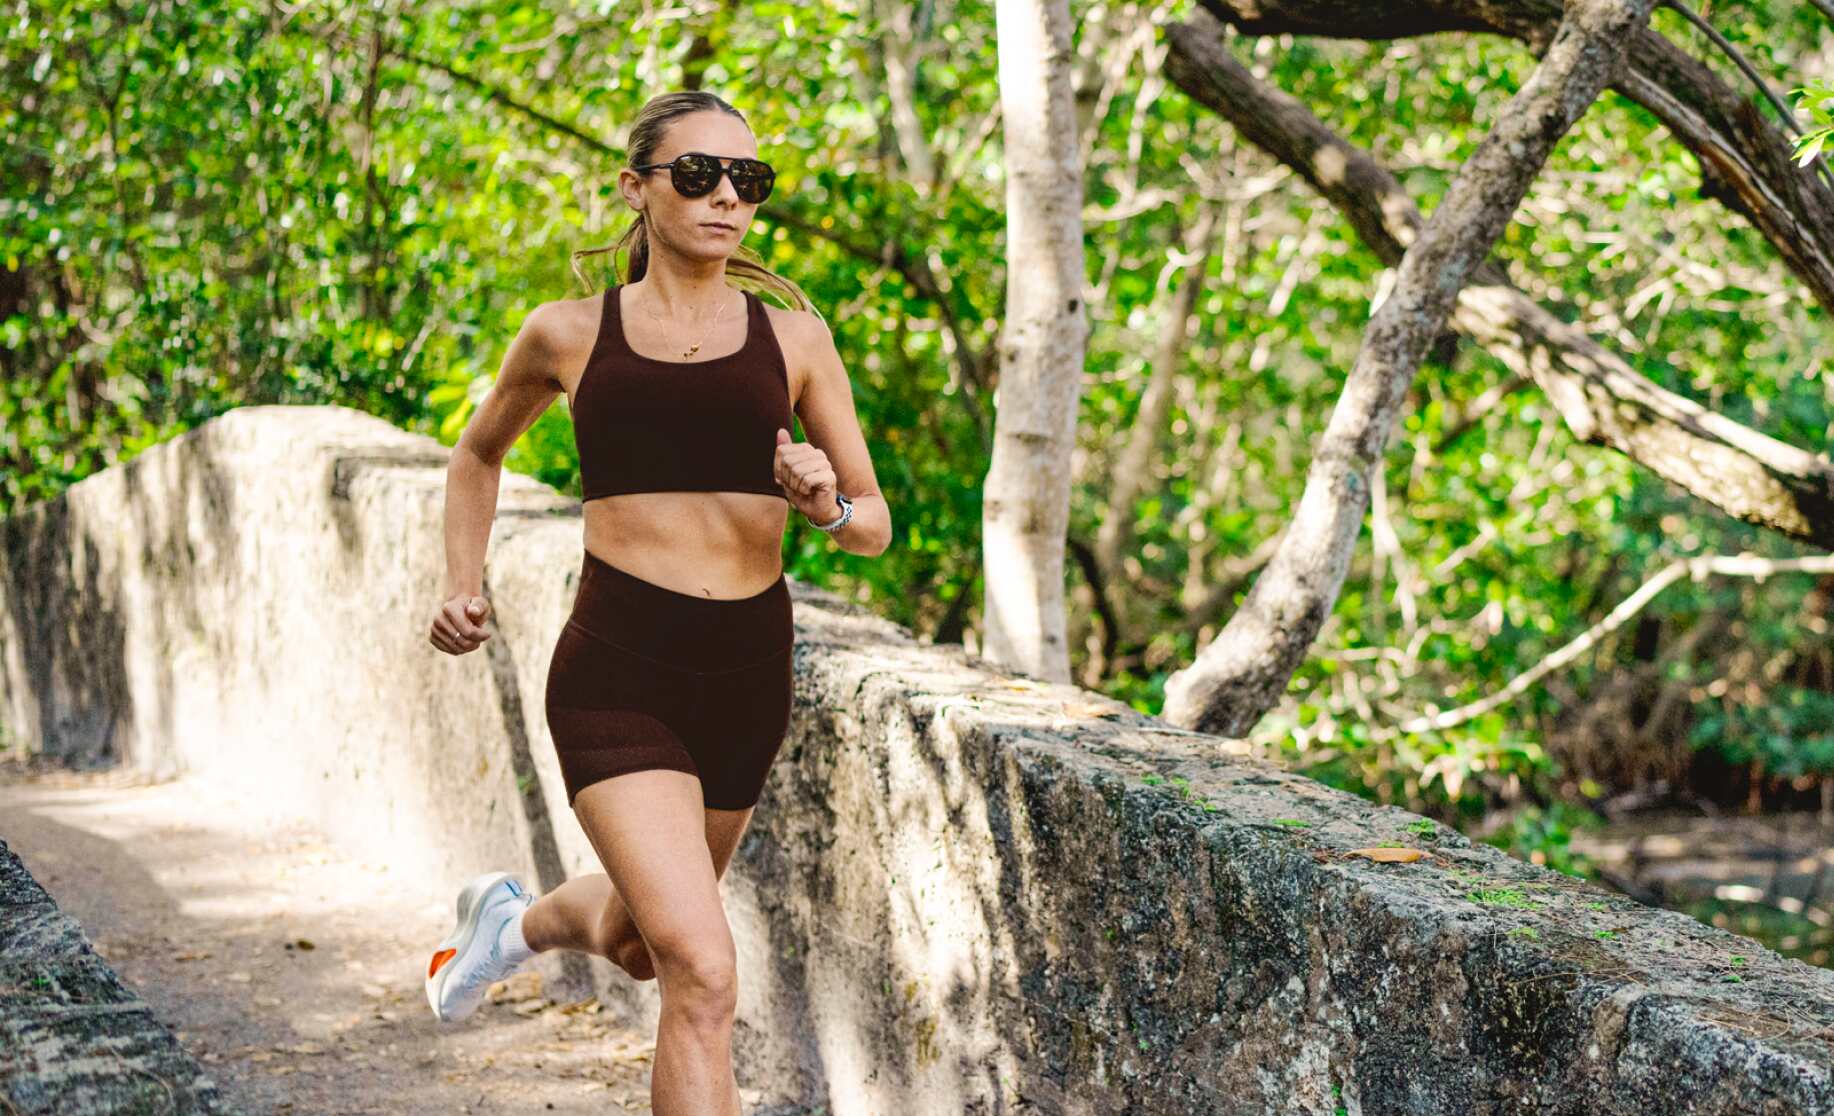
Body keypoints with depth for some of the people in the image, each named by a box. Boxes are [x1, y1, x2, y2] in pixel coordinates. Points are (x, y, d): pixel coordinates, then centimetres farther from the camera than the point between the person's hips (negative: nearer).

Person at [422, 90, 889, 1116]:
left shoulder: (794, 337, 5)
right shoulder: (568, 334, 2)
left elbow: (875, 527, 8)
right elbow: (479, 453, 22)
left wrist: (829, 504, -14)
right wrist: (465, 587, 10)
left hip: (748, 671, 4)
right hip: (617, 671, -4)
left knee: (636, 943, 24)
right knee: (703, 974, -18)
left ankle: (517, 917, 58)